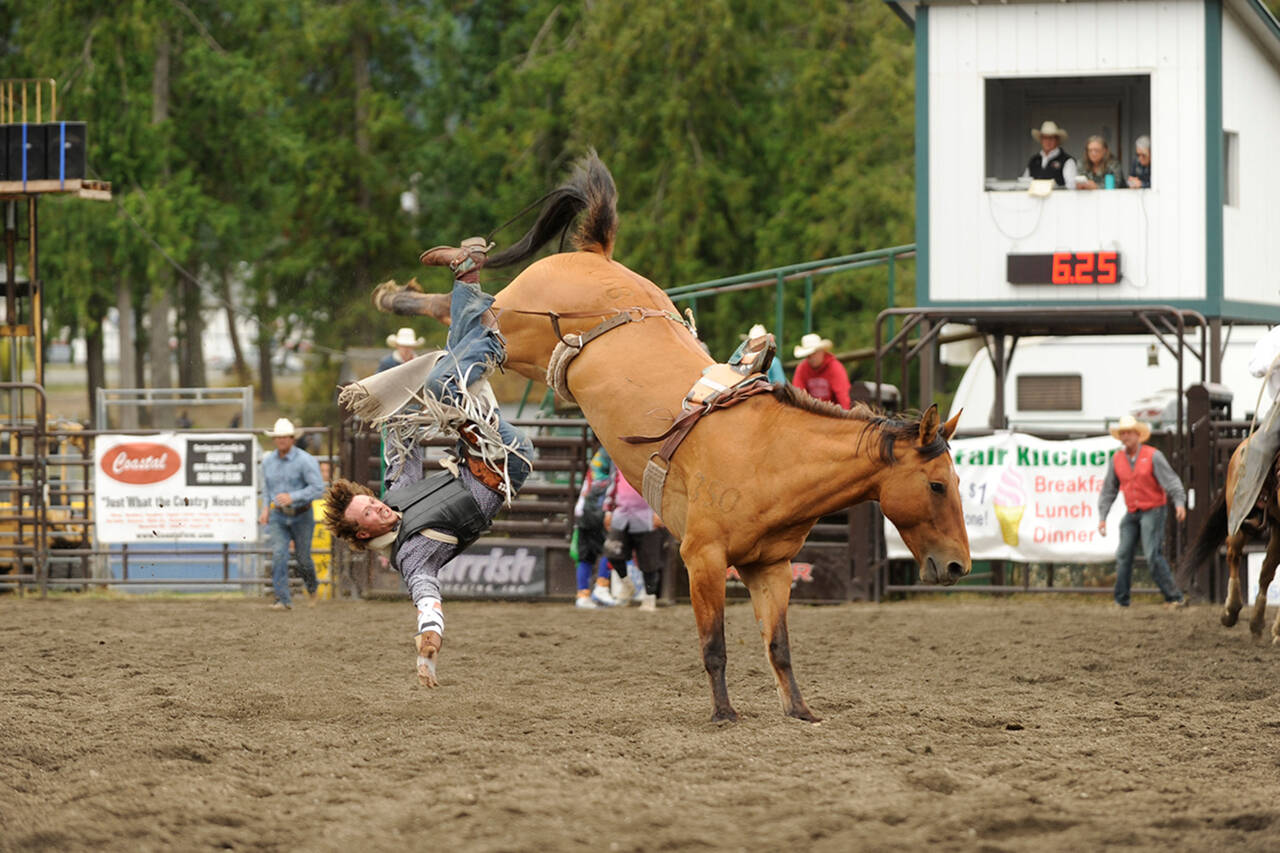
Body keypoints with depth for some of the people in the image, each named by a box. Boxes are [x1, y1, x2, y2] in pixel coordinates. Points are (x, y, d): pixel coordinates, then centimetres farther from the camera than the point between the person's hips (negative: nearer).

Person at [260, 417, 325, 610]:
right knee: (278, 555, -15)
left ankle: (311, 587, 40)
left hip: (301, 516, -3)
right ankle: (283, 600, -16)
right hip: (278, 516, 3)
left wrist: (292, 497, -30)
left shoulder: (305, 460, -15)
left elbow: (318, 488, -21)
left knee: (303, 558, 8)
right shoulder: (268, 460, 2)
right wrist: (266, 508, 8)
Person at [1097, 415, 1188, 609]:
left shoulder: (1153, 456, -10)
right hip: (1131, 513, 6)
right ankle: (1121, 600, 10)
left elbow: (1171, 481, -15)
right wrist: (1102, 517, 8)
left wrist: (1179, 503, -31)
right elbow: (1109, 490, 12)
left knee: (1153, 556, -16)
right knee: (1123, 556, 2)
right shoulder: (1117, 459, 4)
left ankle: (1174, 598, -12)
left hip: (1153, 511, -6)